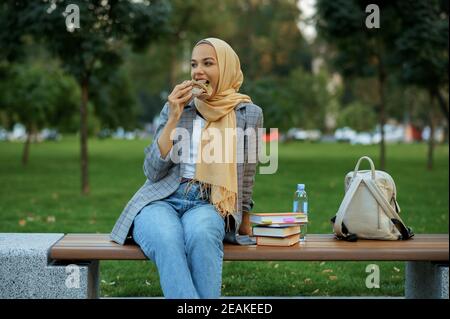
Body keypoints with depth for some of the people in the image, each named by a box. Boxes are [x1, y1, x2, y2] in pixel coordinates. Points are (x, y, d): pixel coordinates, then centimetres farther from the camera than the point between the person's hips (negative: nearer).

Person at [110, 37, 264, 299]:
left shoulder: (248, 114, 7)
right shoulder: (176, 107, 10)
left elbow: (245, 180, 16)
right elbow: (153, 172, 2)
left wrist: (238, 220, 17)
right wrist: (174, 119, -6)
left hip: (207, 207, -1)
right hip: (161, 201, 1)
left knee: (200, 235, -38)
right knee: (168, 240, -35)